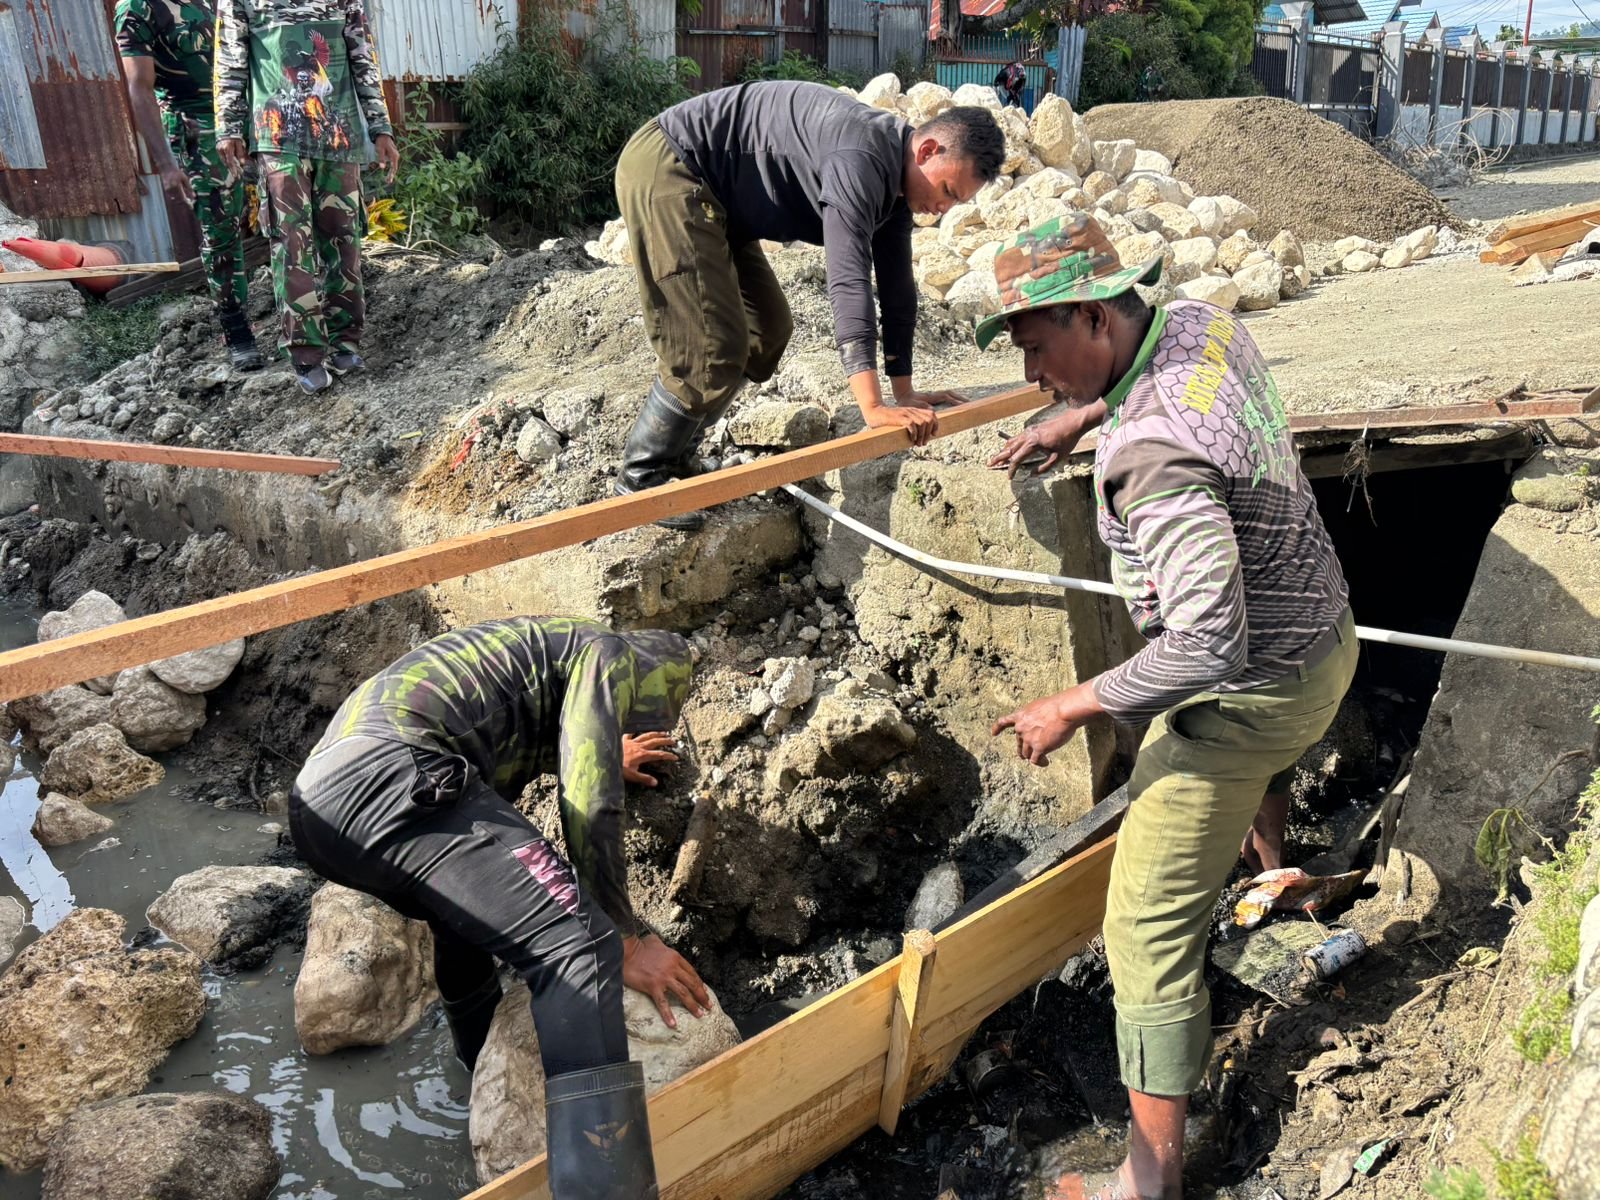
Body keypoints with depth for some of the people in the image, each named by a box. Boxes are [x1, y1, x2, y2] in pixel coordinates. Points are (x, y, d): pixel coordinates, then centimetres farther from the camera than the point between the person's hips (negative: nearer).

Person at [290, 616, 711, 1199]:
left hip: (314, 801, 10)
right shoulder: (606, 653, 12)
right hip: (390, 782, -10)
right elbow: (588, 807, 0)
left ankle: (487, 1065, 57)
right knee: (577, 947, -17)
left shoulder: (541, 648, 38)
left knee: (468, 907, 36)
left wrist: (601, 758, 79)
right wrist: (626, 941, 6)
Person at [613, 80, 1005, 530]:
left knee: (767, 331, 12)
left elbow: (896, 285, 10)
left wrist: (904, 391, 11)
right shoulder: (861, 158, -26)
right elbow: (848, 279, -34)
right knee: (711, 350, -14)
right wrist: (873, 407, -37)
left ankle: (674, 458, 22)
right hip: (664, 170, -10)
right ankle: (640, 478, 3)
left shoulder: (894, 176, 5)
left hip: (711, 195, 10)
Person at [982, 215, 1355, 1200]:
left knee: (1150, 926, -2)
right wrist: (1078, 418, 8)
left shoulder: (1156, 457, -35)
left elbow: (1206, 647, -38)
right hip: (1326, 638, 10)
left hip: (1250, 693, -9)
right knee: (1257, 766, 42)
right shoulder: (1204, 322, -7)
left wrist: (1075, 707, -28)